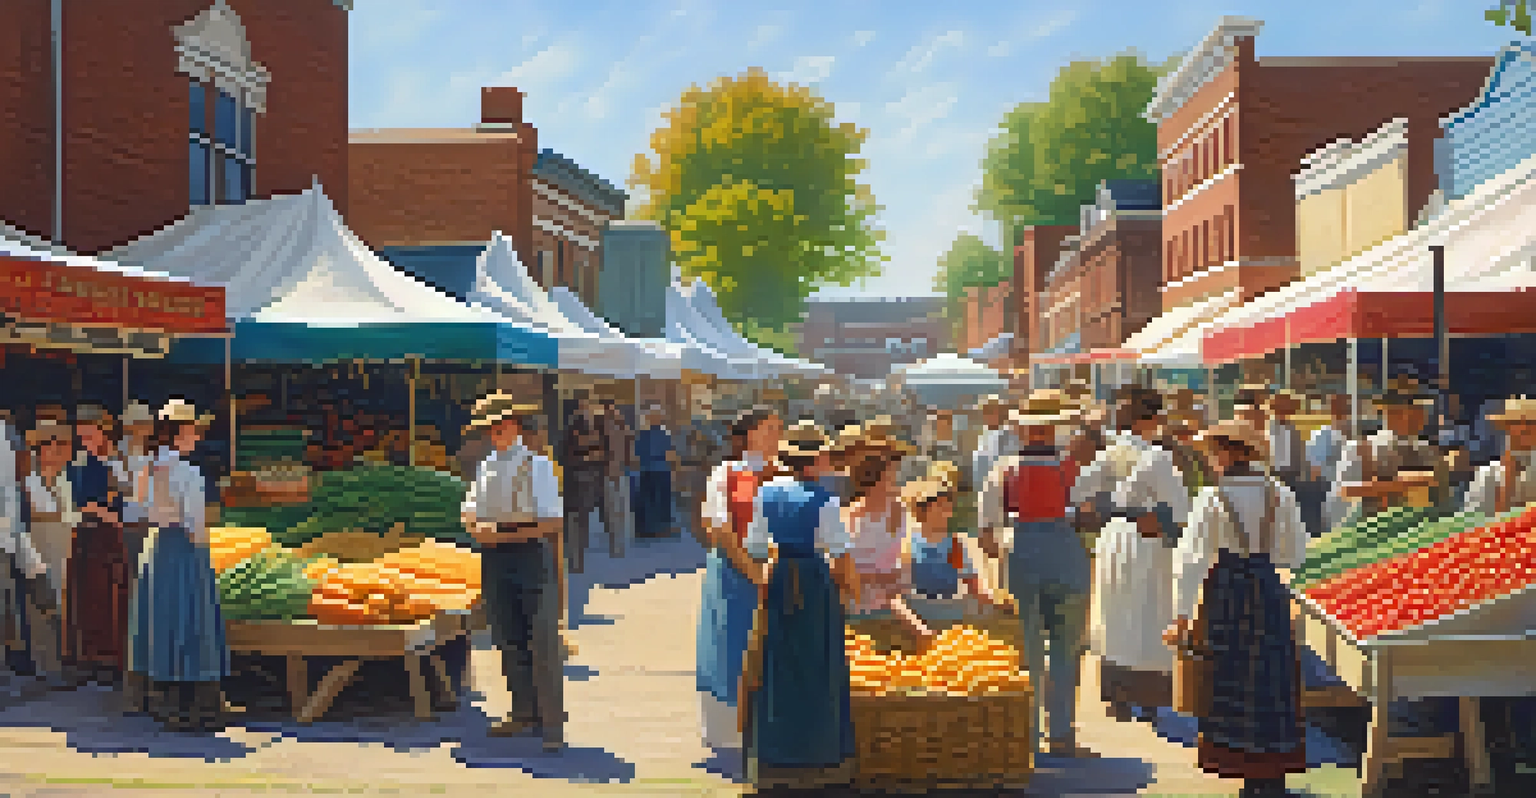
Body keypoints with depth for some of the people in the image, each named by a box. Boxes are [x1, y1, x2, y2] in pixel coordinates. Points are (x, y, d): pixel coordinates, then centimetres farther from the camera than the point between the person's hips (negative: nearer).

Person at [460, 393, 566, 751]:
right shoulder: (485, 468, 11)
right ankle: (523, 714, 24)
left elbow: (553, 523, -9)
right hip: (494, 560, 6)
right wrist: (479, 529, -10)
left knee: (544, 643, -4)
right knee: (508, 640, 12)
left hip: (532, 556, -6)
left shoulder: (539, 466, -5)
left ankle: (552, 724, 1)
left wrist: (507, 532, -18)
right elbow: (472, 517, 13)